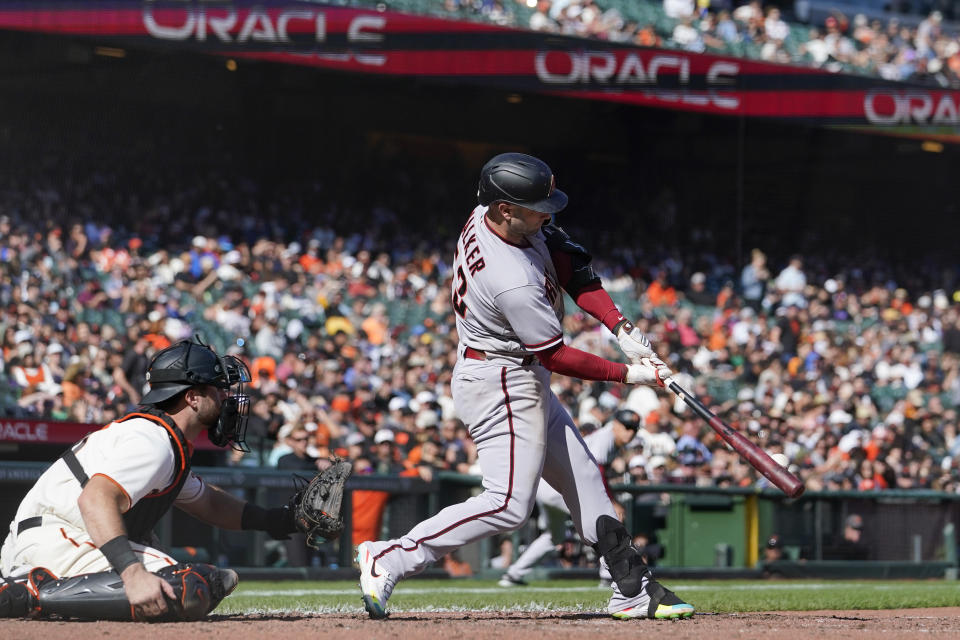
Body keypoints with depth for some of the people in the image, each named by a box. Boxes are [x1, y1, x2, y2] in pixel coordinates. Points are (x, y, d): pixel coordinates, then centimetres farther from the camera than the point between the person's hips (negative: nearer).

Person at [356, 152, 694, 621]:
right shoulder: (513, 282, -32)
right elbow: (555, 356, -21)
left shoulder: (488, 215, -6)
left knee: (584, 479, 14)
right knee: (509, 504, -14)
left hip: (519, 384, 11)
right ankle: (391, 559, -12)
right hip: (502, 388, -11)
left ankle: (632, 589, 18)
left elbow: (570, 265, 0)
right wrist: (627, 375, -11)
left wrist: (621, 327, -9)